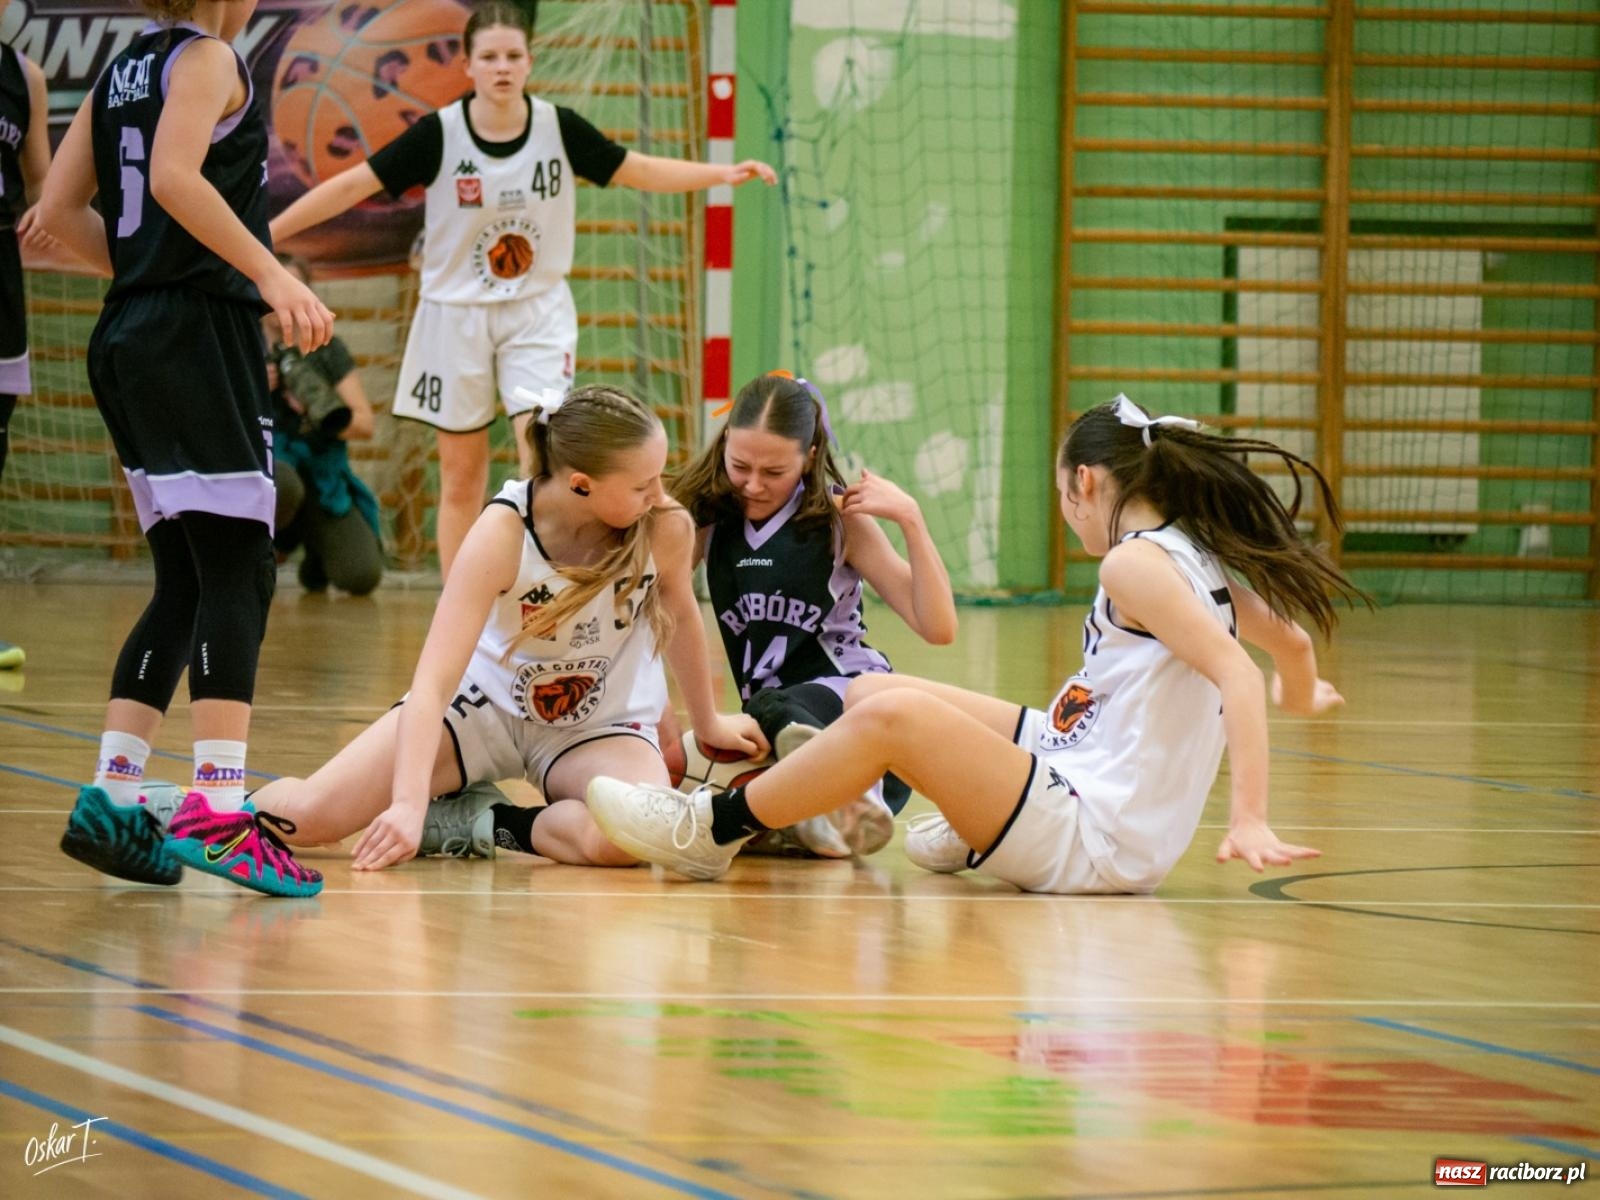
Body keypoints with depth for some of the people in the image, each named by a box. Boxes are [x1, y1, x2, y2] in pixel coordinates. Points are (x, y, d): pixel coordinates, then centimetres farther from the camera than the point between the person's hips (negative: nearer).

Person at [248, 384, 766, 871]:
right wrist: (408, 805, -44)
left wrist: (707, 723, 18)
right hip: (487, 702, -2)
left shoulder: (665, 528, -22)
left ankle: (496, 824, -7)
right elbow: (433, 683, -32)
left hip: (597, 726, 2)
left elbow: (681, 615, 2)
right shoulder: (503, 533, -27)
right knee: (305, 815, -21)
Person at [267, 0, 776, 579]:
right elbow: (353, 185, -9)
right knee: (462, 477, 4)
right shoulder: (439, 134, -12)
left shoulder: (560, 128, -7)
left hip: (539, 312, 1)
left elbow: (640, 171, 3)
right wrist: (264, 235, -11)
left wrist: (724, 173, -8)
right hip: (456, 314, -1)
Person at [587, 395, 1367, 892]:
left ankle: (712, 829, -12)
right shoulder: (1195, 558, 11)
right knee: (872, 692, 13)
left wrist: (1249, 821, -34)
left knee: (893, 714, -24)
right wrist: (1300, 692, 50)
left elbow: (1236, 670, -26)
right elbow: (1288, 640, 26)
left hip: (1089, 841, -10)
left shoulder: (1134, 563, -15)